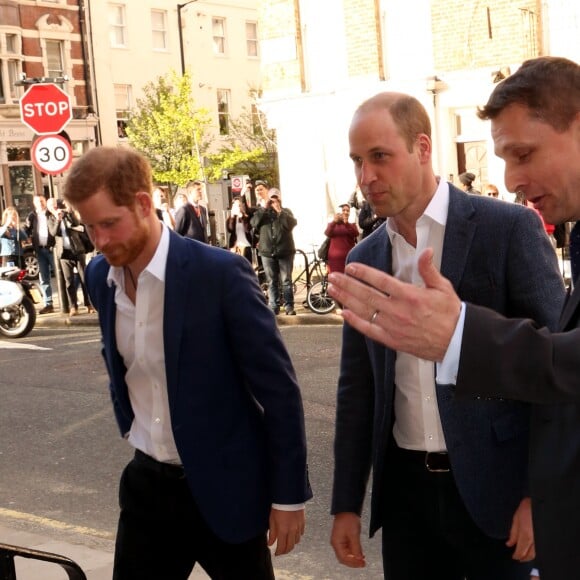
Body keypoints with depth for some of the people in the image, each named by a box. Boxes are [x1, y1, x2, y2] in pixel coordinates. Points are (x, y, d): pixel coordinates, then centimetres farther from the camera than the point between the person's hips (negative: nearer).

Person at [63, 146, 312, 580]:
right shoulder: (100, 277, 0)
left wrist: (288, 493, -12)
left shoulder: (221, 273, -19)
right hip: (146, 483, 5)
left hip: (223, 486, -5)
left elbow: (278, 387, -15)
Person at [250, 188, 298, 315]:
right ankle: (274, 307, 8)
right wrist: (265, 208, -9)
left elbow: (292, 224, -9)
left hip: (285, 252, -1)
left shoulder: (286, 211, 11)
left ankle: (289, 306, 1)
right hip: (267, 252, 1)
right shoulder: (262, 212, 13)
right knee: (272, 282, 4)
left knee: (286, 281, -2)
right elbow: (254, 223, -6)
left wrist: (279, 211, -14)